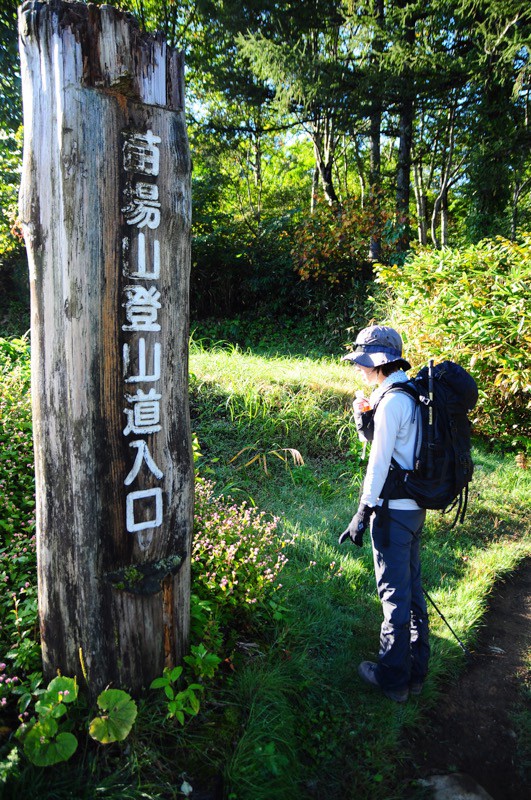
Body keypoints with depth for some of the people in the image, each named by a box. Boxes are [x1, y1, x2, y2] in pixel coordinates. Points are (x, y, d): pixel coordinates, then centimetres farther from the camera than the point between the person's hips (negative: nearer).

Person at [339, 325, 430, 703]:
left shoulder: (392, 401, -18)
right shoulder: (413, 395, 10)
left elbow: (379, 462, -18)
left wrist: (363, 514, -13)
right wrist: (364, 418, 2)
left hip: (393, 508, -9)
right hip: (416, 506, 9)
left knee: (394, 591, 3)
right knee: (412, 586, 17)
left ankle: (393, 677, 17)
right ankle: (416, 672, 30)